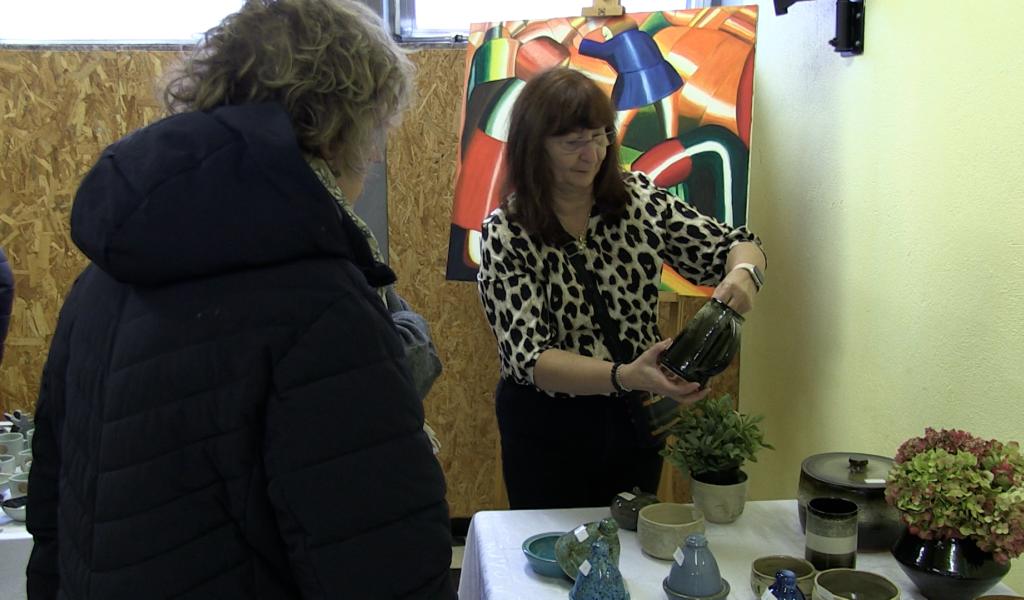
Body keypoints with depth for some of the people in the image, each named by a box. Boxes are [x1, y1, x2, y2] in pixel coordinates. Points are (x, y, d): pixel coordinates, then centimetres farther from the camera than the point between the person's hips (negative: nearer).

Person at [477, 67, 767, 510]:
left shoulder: (640, 200, -6)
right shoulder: (505, 235, -16)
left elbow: (731, 245, 2)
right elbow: (527, 356, -22)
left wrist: (743, 272, -22)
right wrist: (624, 376, -37)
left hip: (637, 419, 4)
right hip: (549, 428, -3)